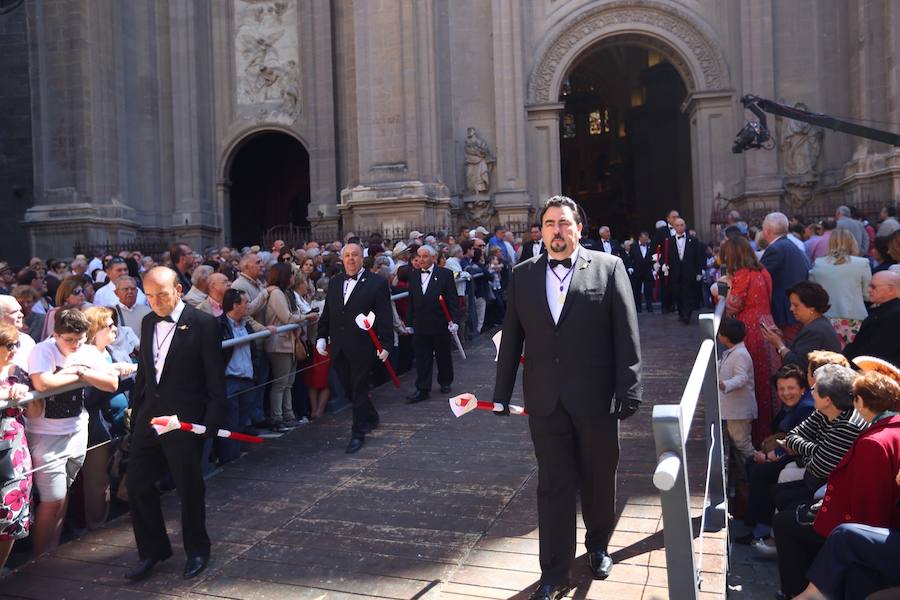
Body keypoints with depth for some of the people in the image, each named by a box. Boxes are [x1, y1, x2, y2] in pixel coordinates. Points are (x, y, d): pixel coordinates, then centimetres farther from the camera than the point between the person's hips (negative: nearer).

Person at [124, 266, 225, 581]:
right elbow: (143, 371, 15)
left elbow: (215, 379, -11)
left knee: (189, 487, 8)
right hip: (149, 415, 6)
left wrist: (212, 422, -13)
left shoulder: (203, 324, -11)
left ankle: (196, 550, 30)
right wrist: (135, 411, 12)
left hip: (185, 421, -6)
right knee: (137, 483, 9)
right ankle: (152, 550, 28)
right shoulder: (148, 323, 8)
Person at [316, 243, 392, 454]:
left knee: (359, 389, 0)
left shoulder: (377, 283, -5)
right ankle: (371, 418, 36)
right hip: (338, 347, 5)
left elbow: (384, 317, -8)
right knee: (349, 388, 13)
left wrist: (385, 343, -13)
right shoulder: (334, 282, 12)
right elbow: (326, 313, 17)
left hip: (362, 347, -5)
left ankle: (358, 433, 12)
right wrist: (322, 337, 10)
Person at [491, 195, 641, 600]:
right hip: (545, 400, 1)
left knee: (598, 479, 16)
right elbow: (511, 338, 7)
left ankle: (598, 545, 42)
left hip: (596, 398, -1)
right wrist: (502, 392, 7)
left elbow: (627, 335, -5)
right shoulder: (523, 275, 6)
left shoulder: (609, 268, -2)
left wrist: (629, 390, -10)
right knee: (552, 486, 6)